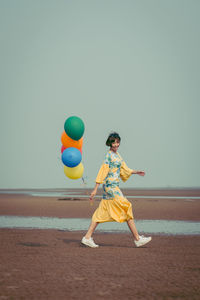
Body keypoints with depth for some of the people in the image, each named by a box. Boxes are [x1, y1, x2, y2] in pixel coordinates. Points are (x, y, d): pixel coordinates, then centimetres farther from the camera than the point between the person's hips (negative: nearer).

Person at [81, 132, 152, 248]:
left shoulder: (117, 154, 15)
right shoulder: (109, 155, -12)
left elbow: (123, 169, 26)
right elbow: (102, 172, -16)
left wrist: (136, 172, 19)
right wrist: (95, 189, -18)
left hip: (114, 186, 10)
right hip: (111, 186, -10)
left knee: (102, 213, 9)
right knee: (127, 208, -7)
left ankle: (87, 237, 9)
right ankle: (137, 239, -3)